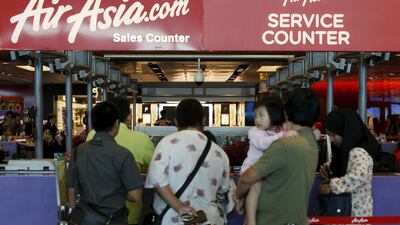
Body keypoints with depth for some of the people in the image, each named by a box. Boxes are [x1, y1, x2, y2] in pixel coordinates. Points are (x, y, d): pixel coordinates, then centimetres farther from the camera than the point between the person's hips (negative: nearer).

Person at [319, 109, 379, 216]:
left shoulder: (358, 152, -23)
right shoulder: (346, 149, 5)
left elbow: (360, 176, -42)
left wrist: (331, 186, -34)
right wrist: (328, 169, 1)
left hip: (356, 212, -9)